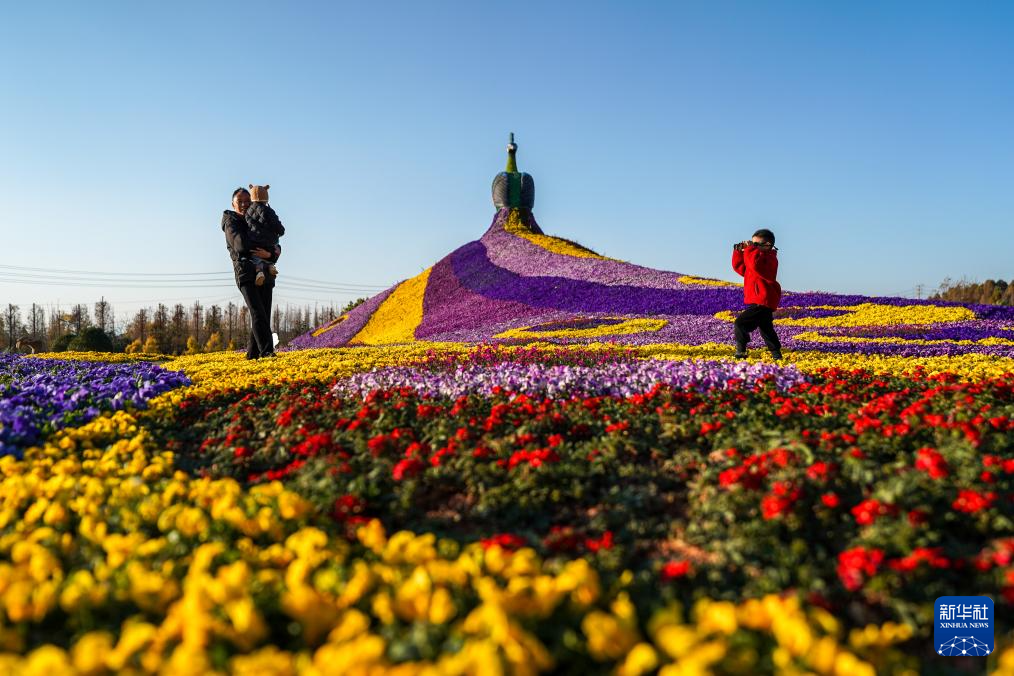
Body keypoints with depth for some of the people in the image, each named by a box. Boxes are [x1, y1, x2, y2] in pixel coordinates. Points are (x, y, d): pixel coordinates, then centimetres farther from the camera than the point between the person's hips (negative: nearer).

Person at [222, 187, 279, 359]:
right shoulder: (232, 222, 8)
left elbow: (277, 248, 13)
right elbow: (240, 245, -11)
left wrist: (269, 254, -11)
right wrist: (271, 249, -6)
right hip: (246, 273, -6)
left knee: (264, 316, 0)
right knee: (257, 313, -20)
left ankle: (252, 354, 6)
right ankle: (266, 351, -30)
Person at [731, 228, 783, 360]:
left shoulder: (768, 258, -13)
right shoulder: (758, 257, 17)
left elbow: (755, 264, -34)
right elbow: (740, 267, 18)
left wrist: (749, 249, -24)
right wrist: (739, 251, 6)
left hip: (762, 302, -11)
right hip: (763, 303, 11)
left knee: (741, 323, -17)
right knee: (766, 329, 19)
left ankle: (740, 352, -15)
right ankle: (776, 354, 27)